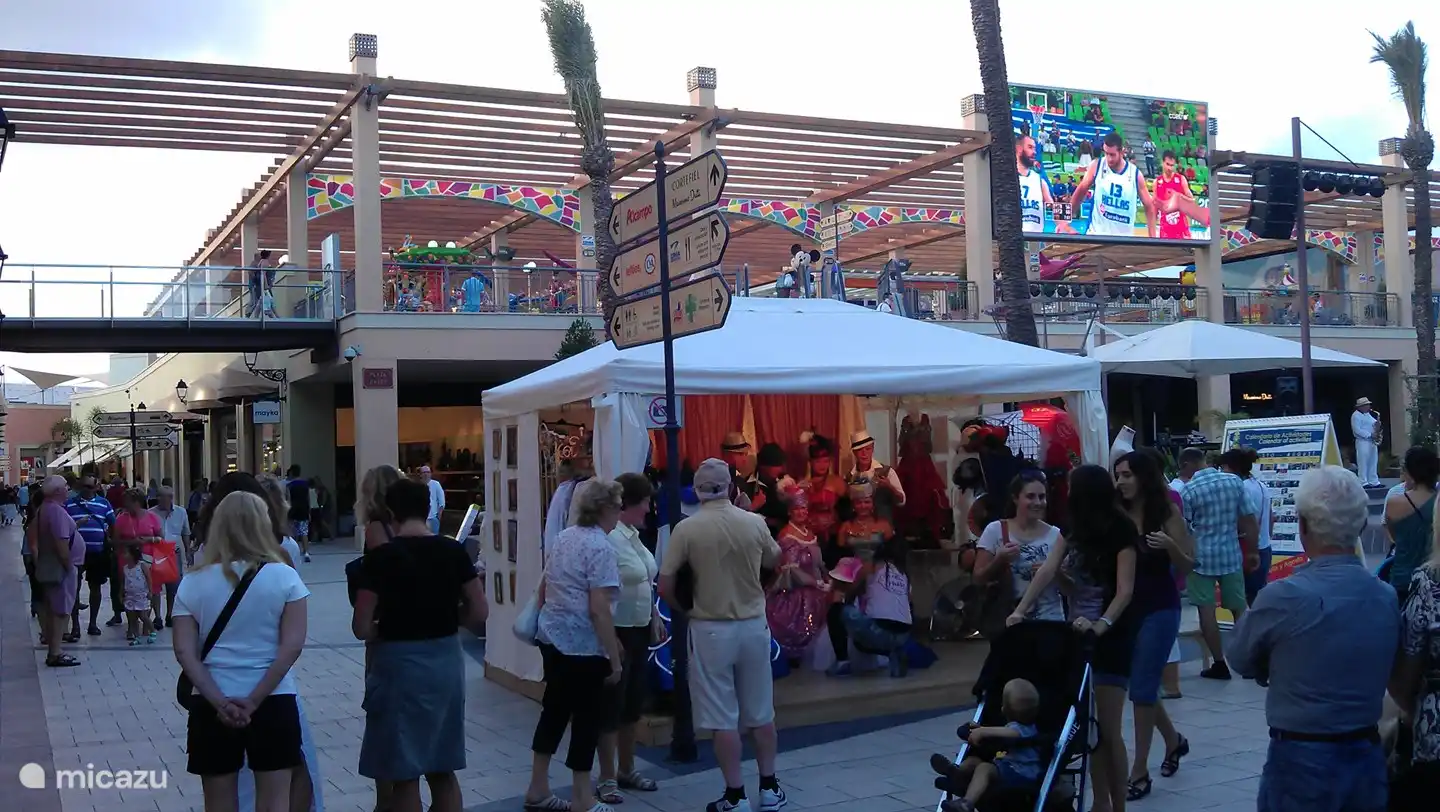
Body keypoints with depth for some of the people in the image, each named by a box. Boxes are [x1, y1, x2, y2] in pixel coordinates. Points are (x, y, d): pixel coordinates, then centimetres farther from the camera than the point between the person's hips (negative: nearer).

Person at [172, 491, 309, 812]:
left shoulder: (193, 583, 1)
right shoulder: (284, 577, -5)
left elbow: (184, 651, -6)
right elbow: (292, 645, -11)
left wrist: (220, 703, -10)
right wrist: (254, 700, -9)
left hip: (212, 705, 2)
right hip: (273, 702, -1)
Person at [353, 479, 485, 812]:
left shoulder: (380, 557, -12)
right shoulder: (454, 551, -2)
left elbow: (361, 628, -13)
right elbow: (479, 612, 2)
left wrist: (387, 629, 7)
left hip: (399, 663, -4)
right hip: (446, 660, 4)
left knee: (405, 775, 7)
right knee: (442, 770, 16)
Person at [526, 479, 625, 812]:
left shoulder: (563, 538, 10)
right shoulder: (601, 548, -17)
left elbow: (543, 589, 20)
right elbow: (599, 610, -22)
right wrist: (615, 659, -17)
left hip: (552, 638, 8)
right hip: (582, 646, -8)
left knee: (555, 710, 17)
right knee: (587, 717, 3)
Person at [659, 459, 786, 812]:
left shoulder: (686, 528, -13)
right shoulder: (755, 523, -5)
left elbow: (665, 585, -10)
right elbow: (773, 557, 17)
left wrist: (682, 610, 10)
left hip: (710, 629, -3)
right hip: (753, 625, 3)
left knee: (723, 718, 4)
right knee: (761, 713, 15)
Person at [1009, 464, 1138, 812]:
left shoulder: (1121, 531, -13)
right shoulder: (1073, 529, 6)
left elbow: (1125, 591, -18)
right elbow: (1047, 572, -3)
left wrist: (1102, 624, -33)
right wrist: (1020, 610, -13)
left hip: (1111, 637, -7)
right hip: (1078, 634, 7)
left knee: (1108, 729, -3)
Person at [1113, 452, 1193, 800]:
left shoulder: (1167, 513, -8)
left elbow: (1187, 566, -7)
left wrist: (1169, 545, -27)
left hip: (1160, 610, -4)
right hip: (1126, 609, 5)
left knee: (1141, 688, -4)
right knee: (1141, 685, 14)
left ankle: (1140, 771, 6)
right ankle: (1173, 740, 41)